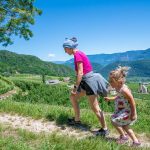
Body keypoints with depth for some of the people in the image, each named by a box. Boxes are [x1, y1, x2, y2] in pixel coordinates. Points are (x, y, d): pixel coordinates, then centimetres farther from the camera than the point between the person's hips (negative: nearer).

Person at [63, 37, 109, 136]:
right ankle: (77, 119, 30)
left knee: (95, 108, -1)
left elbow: (80, 73, -21)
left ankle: (105, 129, 14)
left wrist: (75, 87, -17)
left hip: (89, 81, -10)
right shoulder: (79, 53, 13)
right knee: (73, 97, 19)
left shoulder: (77, 55, -16)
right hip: (86, 81, 10)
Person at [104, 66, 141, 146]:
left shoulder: (124, 90, -29)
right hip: (122, 111, 10)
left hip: (127, 112, -10)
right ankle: (135, 141, 33)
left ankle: (124, 136, 16)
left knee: (114, 120, -5)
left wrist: (133, 114, -22)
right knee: (124, 126, 19)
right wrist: (110, 99, 11)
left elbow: (132, 101, -26)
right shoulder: (118, 88, 0)